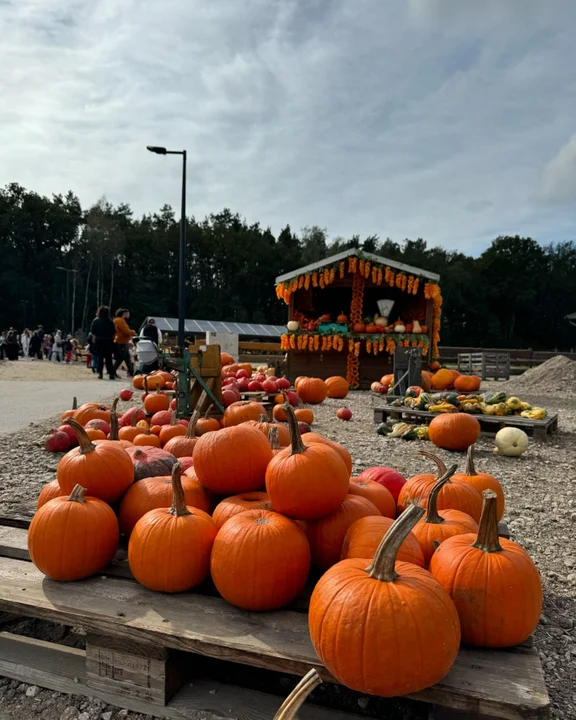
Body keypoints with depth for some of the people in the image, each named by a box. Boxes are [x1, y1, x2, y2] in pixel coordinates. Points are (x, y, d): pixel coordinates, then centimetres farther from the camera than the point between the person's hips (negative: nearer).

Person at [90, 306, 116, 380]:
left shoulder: (95, 321, -2)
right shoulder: (110, 321, -7)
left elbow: (93, 333, -3)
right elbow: (113, 333, -7)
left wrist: (94, 340, 8)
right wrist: (112, 339, 7)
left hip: (99, 341, 1)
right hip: (108, 341, -1)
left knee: (100, 357, 10)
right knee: (108, 358, 2)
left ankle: (100, 373, 8)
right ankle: (111, 374, -3)